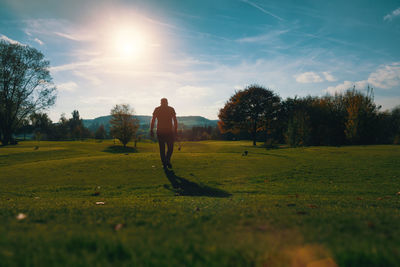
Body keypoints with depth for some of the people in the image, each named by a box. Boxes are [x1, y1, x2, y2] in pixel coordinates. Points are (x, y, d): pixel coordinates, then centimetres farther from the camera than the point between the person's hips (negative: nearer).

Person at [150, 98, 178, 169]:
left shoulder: (157, 109, 3)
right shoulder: (171, 109, 2)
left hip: (160, 132, 1)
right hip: (169, 131, -1)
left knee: (162, 148, 7)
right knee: (170, 148, 7)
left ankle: (164, 163, 10)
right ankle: (167, 160, -5)